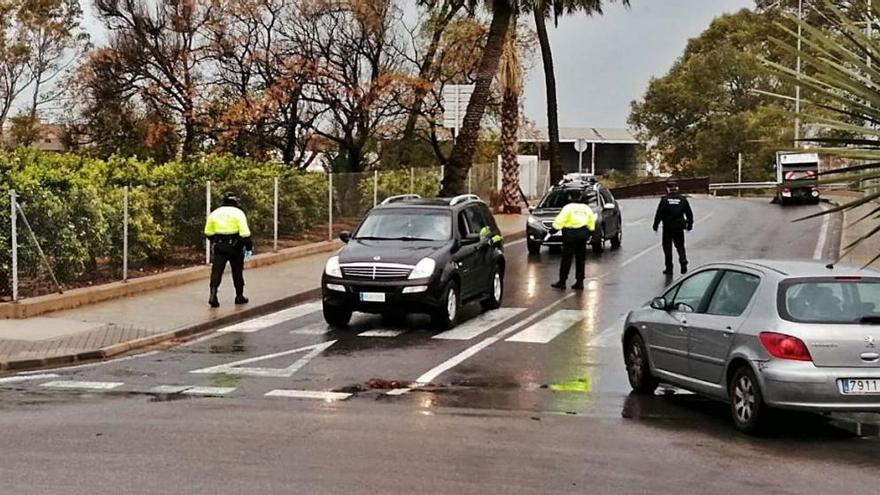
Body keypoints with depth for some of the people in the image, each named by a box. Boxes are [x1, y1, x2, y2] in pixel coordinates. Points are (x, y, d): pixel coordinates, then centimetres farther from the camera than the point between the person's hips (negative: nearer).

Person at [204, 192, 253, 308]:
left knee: (216, 271, -1)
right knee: (237, 272, 13)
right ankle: (239, 297, 22)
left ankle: (213, 296, -17)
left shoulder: (215, 213, 7)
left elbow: (208, 232, 13)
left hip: (219, 247, 2)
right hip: (235, 246, -2)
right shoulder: (238, 213, -6)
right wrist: (249, 247, -8)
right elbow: (244, 233, -14)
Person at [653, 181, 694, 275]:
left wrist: (655, 225, 0)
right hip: (679, 227, 3)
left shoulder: (664, 200, -9)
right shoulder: (683, 199, 2)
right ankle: (683, 261, -9)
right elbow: (689, 213, 8)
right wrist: (689, 225, 21)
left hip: (667, 228, -3)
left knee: (667, 247, 7)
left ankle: (669, 268, 8)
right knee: (680, 246, 15)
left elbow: (659, 214, -9)